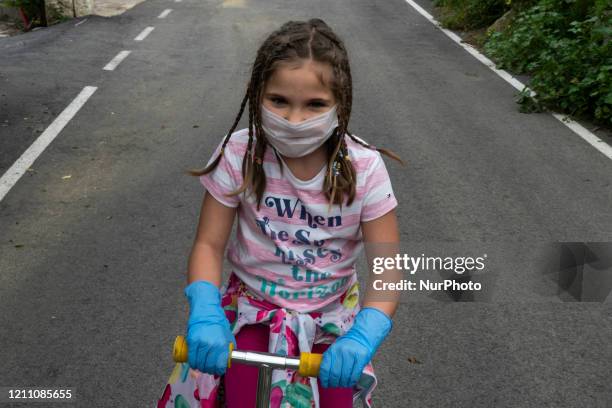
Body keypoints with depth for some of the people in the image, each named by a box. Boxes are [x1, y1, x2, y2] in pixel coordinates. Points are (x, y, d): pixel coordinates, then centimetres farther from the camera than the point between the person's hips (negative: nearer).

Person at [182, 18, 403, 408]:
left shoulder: (363, 167, -20)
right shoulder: (238, 154, -18)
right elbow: (209, 244, -12)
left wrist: (364, 336, -35)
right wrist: (204, 311, -31)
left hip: (333, 315, 1)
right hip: (254, 308, 0)